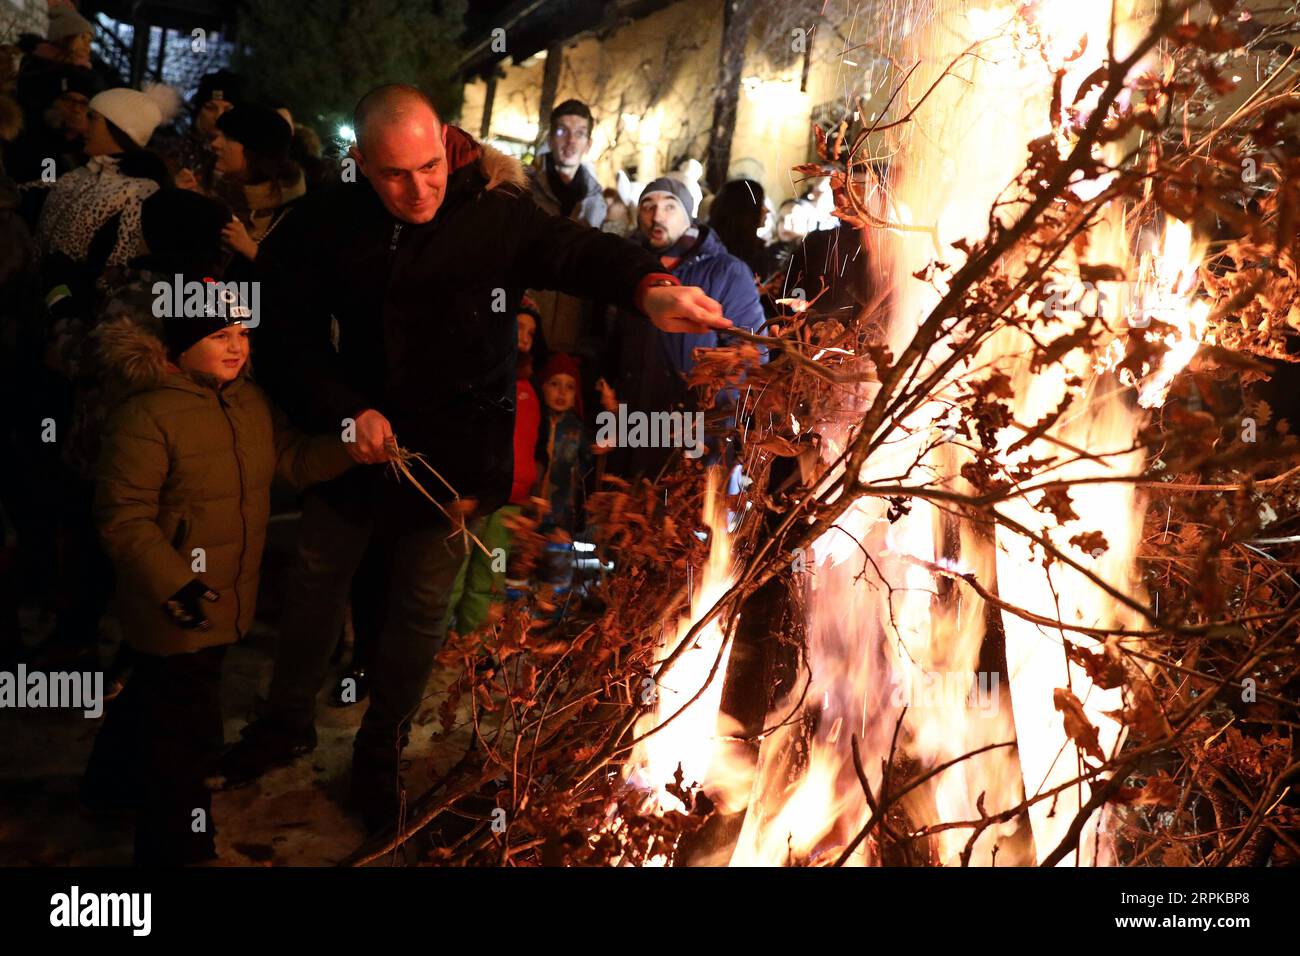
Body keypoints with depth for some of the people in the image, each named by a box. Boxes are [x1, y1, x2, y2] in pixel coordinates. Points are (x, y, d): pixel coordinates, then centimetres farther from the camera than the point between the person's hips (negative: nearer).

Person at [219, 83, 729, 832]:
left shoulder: (496, 214, -15)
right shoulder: (329, 224, -8)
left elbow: (576, 250, -26)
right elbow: (295, 336, -4)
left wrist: (646, 287, -47)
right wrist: (346, 410, -18)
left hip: (454, 458, -2)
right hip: (360, 443, 2)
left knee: (420, 610, 13)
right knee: (315, 586, 19)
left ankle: (381, 752, 37)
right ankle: (290, 721, 45)